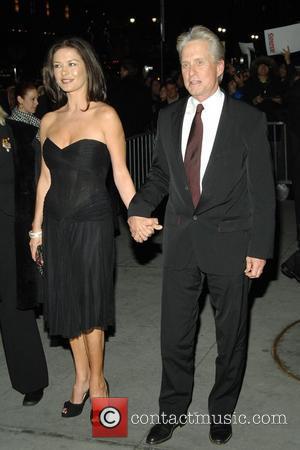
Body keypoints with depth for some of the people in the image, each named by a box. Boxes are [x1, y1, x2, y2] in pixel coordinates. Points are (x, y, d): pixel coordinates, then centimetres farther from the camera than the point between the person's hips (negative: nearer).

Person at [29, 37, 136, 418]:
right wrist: (37, 228, 12)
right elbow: (46, 178, 11)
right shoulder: (49, 121, 7)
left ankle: (95, 379, 26)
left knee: (90, 303, 6)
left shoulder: (105, 116, -7)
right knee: (66, 301, 12)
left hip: (93, 223, -5)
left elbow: (120, 174, -7)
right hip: (56, 223, 5)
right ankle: (81, 376, 30)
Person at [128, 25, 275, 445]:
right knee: (175, 332, 11)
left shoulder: (248, 119, -7)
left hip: (229, 241, -3)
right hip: (180, 238, 3)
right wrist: (138, 209, -5)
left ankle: (222, 411, 33)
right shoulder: (169, 117, 5)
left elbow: (262, 188, -6)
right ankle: (172, 410, 31)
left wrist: (259, 248, -9)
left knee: (231, 333, 13)